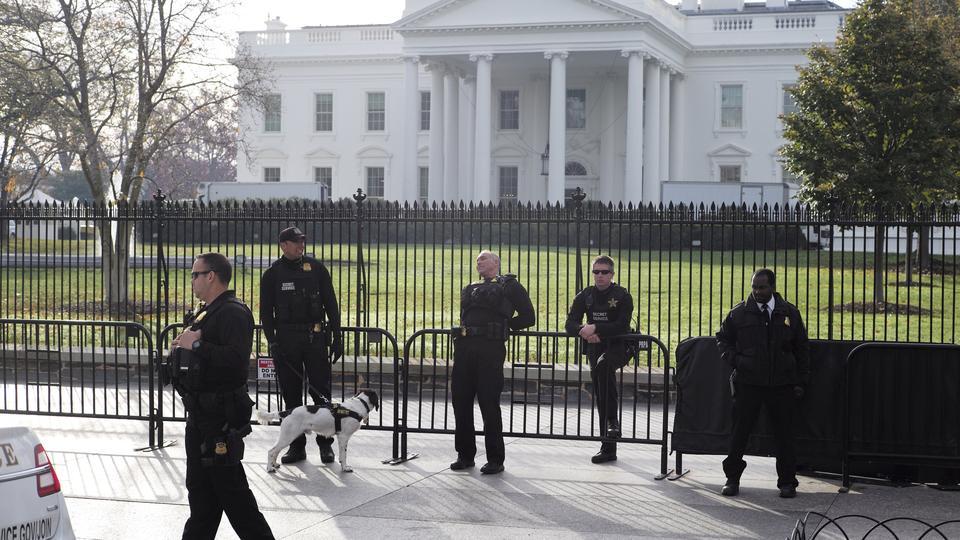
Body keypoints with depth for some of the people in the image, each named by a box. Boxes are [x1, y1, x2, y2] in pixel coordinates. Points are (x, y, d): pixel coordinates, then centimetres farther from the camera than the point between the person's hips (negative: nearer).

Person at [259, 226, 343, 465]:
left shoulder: (316, 268, 5)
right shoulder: (273, 274, 5)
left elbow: (331, 304, 7)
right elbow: (266, 312, 6)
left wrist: (336, 337, 2)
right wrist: (272, 342, -5)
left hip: (315, 338, 0)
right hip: (286, 338, 0)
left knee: (321, 392, -2)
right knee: (291, 395, 4)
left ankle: (325, 443, 8)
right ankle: (296, 446, 11)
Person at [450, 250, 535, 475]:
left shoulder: (510, 286, 7)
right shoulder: (469, 290, 23)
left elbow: (528, 317, 4)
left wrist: (503, 326, 5)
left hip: (491, 349, -6)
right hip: (465, 347, 6)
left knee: (489, 404, -5)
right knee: (460, 401, 5)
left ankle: (495, 460, 3)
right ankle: (465, 455, 17)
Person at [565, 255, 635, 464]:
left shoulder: (623, 296, -7)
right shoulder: (585, 296, 5)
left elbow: (622, 326, -20)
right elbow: (570, 325, -3)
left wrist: (595, 328, -27)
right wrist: (585, 332, -24)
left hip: (618, 347, -5)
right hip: (595, 348, 5)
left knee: (602, 366, -37)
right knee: (600, 397, 4)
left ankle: (613, 421, -30)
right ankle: (608, 448, 11)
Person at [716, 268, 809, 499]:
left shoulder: (789, 313, 5)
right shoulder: (739, 313, 2)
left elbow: (801, 348, 11)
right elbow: (722, 338, 15)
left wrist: (801, 382, 6)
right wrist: (733, 359, -3)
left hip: (782, 385, 1)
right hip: (747, 383, -1)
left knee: (785, 434, 5)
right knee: (740, 432, 3)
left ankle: (787, 481, 15)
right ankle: (732, 478, 15)